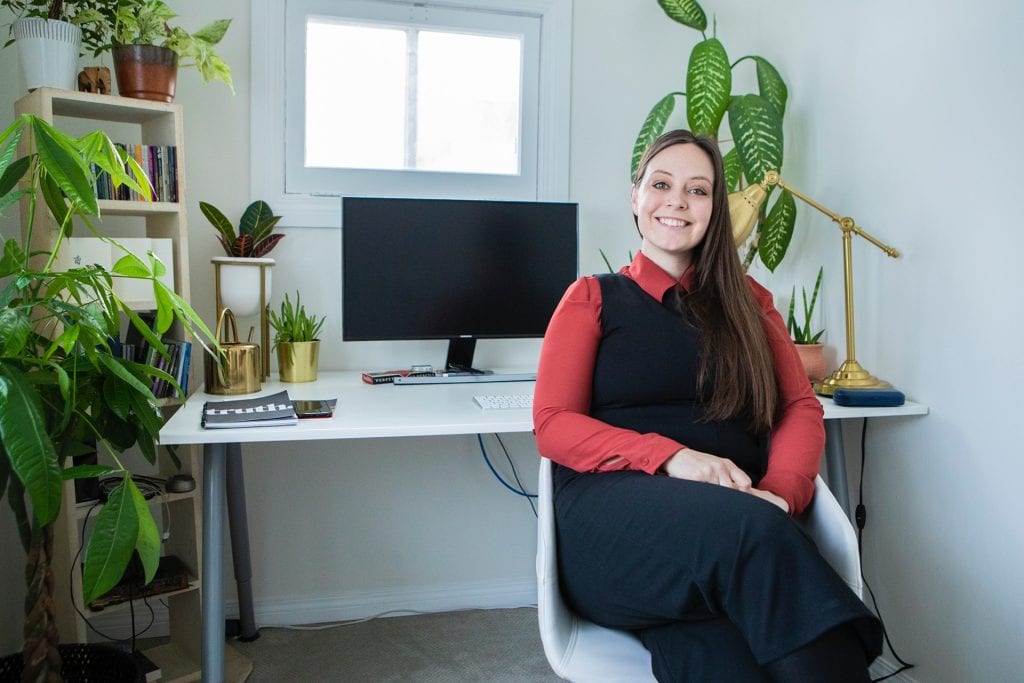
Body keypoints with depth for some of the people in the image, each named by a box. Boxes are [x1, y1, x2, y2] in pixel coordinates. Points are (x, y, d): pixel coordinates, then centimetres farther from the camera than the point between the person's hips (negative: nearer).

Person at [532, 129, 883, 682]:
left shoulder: (747, 302, 24)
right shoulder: (593, 298, 15)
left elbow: (801, 408, 15)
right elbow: (553, 426, 5)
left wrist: (779, 493, -7)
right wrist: (670, 456, -12)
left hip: (738, 511, 2)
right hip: (615, 510, -1)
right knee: (744, 528, -36)